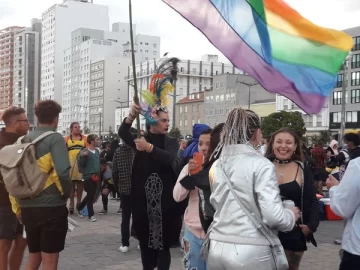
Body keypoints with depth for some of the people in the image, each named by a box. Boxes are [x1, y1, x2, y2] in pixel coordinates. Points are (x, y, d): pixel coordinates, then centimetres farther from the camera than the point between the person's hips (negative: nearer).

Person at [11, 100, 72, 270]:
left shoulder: (25, 140, 9)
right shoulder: (55, 138, -9)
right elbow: (62, 172, -21)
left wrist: (17, 205, 14)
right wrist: (67, 193, -3)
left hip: (28, 207, 6)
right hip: (51, 207, -6)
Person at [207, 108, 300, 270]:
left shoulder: (217, 165, 7)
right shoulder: (261, 165, -11)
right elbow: (273, 216, -17)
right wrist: (291, 215, 3)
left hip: (217, 247, 5)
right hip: (251, 251, -5)